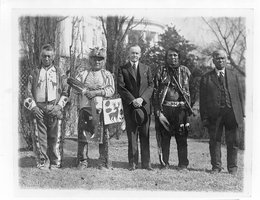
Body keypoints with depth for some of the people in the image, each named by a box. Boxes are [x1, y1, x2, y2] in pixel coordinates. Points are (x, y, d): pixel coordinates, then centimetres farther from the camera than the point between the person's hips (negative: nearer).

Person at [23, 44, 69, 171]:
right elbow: (28, 92, 10)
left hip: (55, 110, 0)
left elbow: (65, 92, 9)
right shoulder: (34, 73, 13)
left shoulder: (59, 73, 12)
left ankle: (55, 163, 8)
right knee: (39, 137, -1)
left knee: (55, 137, -1)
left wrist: (59, 106, -4)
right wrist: (33, 107, -3)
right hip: (38, 109, 1)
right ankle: (42, 163, 8)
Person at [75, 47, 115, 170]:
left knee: (103, 135, -2)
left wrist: (96, 92, -13)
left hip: (101, 108, -1)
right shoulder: (83, 74, 17)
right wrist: (84, 91, -11)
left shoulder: (107, 75, 12)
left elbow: (111, 90, -1)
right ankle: (82, 161, 7)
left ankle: (104, 162, 6)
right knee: (82, 134, -1)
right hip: (85, 107, 1)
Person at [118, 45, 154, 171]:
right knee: (132, 135, -1)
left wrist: (142, 98, -9)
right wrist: (132, 100, -13)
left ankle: (146, 162, 5)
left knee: (145, 134, 1)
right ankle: (133, 163, 4)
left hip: (144, 104, 2)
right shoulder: (122, 69, 7)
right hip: (129, 106, -2)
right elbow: (120, 87, -2)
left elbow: (151, 86, 7)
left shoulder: (146, 69, 15)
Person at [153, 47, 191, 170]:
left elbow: (190, 90, 12)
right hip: (164, 108, 0)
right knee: (164, 137, 2)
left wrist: (188, 107, 1)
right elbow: (155, 92, 4)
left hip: (180, 108, 0)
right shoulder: (161, 71, 8)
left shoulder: (184, 71, 11)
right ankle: (164, 164, 11)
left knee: (182, 137, 0)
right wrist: (158, 111, -5)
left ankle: (183, 164, 7)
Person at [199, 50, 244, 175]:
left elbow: (239, 95, 13)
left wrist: (242, 113, 4)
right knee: (214, 141, 4)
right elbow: (203, 99, 4)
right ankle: (216, 166, 15)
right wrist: (204, 117, -4)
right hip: (214, 114, -1)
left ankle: (232, 167, 15)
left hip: (232, 113, 1)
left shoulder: (233, 75, 14)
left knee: (233, 141, 4)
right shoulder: (206, 78, 7)